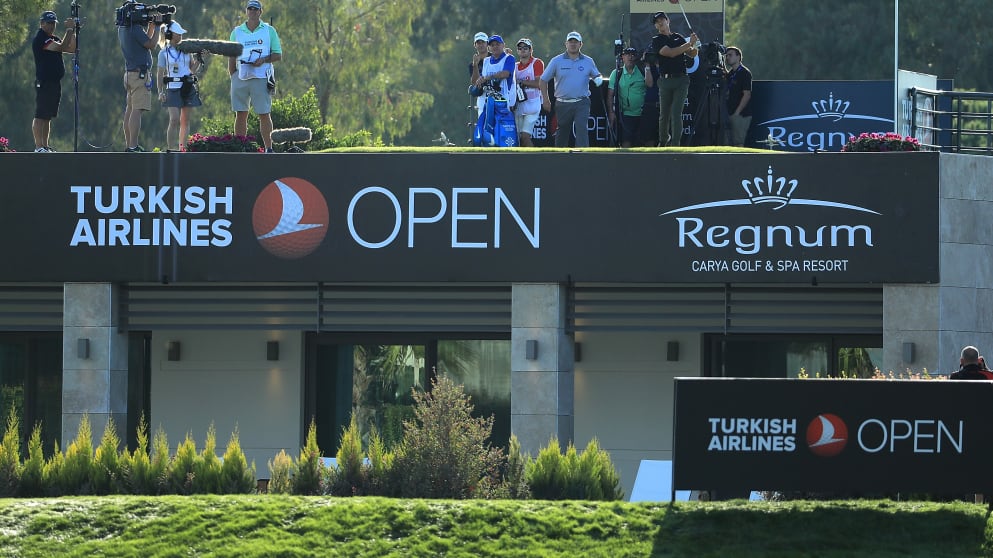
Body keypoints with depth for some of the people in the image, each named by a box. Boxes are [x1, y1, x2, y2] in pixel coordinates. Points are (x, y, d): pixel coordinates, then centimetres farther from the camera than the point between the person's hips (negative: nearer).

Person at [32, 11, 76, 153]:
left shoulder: (53, 39, 19)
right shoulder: (40, 39, -11)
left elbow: (71, 48, 18)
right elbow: (61, 47, -21)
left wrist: (73, 32, 8)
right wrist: (69, 30, -14)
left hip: (55, 82, 10)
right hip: (44, 82, -10)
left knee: (48, 116, 11)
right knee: (40, 115, -10)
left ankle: (45, 146, 14)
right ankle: (39, 147, -13)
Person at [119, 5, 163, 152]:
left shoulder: (122, 29, 14)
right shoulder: (135, 29, -15)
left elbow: (145, 40, 24)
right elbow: (151, 44, -10)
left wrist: (151, 25, 18)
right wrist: (157, 26, -3)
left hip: (129, 73, 10)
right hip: (140, 73, -10)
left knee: (130, 109, 10)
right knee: (137, 111, -12)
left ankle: (129, 145, 12)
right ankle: (133, 146, -17)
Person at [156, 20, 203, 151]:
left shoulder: (185, 49, 10)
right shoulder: (164, 52, 1)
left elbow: (193, 69, 13)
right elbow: (160, 74, 1)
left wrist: (199, 58, -2)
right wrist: (160, 92, -6)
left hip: (188, 87, 4)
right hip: (173, 88, -4)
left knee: (185, 121, 4)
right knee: (174, 120, -14)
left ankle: (182, 149, 9)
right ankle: (170, 149, -11)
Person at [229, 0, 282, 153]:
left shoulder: (269, 30, 7)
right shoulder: (237, 32, 13)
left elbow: (278, 55, 5)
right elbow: (231, 58, 14)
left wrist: (263, 60, -13)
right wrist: (233, 77, 2)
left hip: (261, 77, -2)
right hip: (240, 76, 2)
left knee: (264, 114, -2)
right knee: (240, 114, 1)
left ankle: (269, 148, 1)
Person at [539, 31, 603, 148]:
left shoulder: (588, 62, 7)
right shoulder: (557, 61, 3)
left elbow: (596, 75, 22)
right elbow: (543, 80, 7)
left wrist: (598, 79, -3)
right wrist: (545, 100, 2)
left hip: (581, 104, -1)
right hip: (563, 104, 1)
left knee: (581, 129, -18)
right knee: (562, 133, 11)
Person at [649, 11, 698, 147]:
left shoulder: (678, 37, 14)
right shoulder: (657, 41, 2)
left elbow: (692, 54, 15)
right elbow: (671, 53, -13)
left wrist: (694, 44, -7)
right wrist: (689, 44, -15)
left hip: (681, 80, 1)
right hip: (665, 80, -1)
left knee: (676, 113, -9)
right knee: (664, 114, 5)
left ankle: (675, 144, -13)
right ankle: (663, 142, 25)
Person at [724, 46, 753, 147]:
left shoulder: (744, 73, -8)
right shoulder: (729, 73, 17)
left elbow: (747, 95, -14)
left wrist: (737, 112, -16)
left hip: (741, 115, -9)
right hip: (730, 114, 9)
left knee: (738, 143, -12)